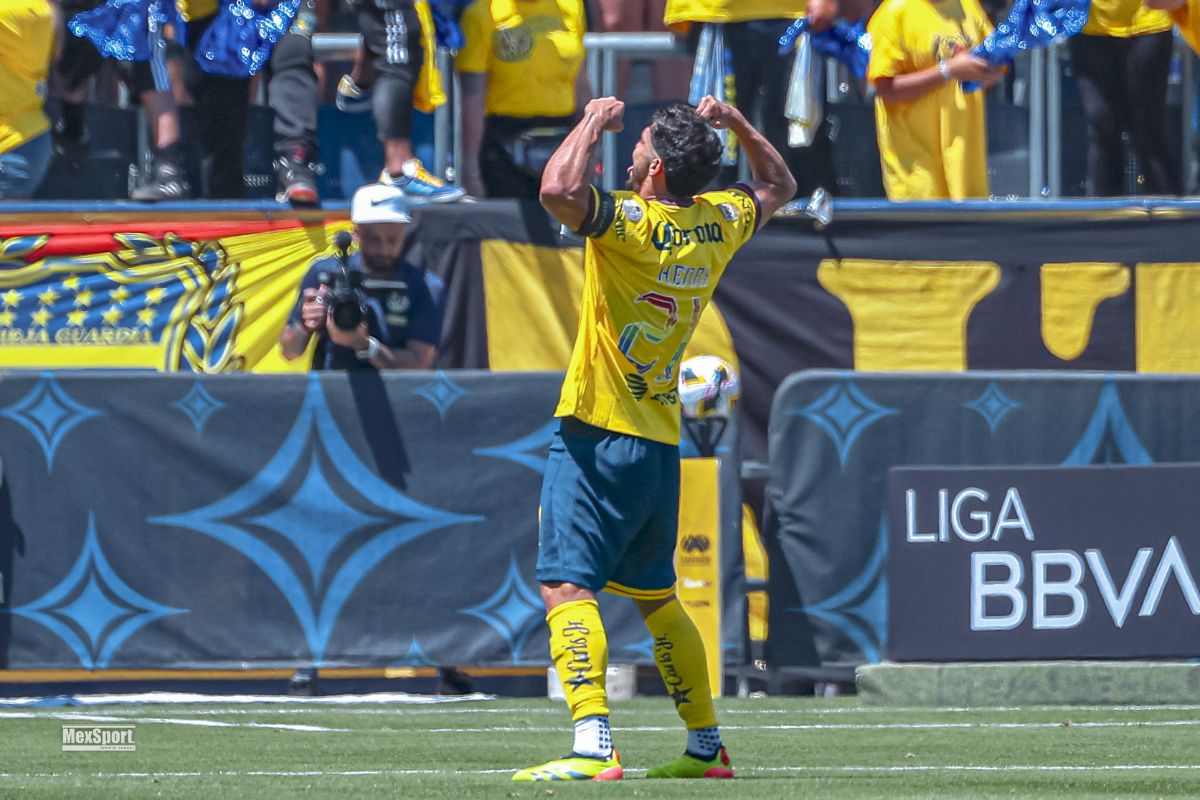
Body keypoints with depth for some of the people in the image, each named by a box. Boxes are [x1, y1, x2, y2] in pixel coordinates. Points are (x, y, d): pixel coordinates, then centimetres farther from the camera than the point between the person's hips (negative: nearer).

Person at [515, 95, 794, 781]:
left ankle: (595, 746, -26)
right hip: (662, 441, 8)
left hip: (598, 435, -8)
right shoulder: (717, 224, 6)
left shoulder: (630, 224, -15)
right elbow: (779, 187, 27)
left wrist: (595, 122, -16)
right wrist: (736, 124, 18)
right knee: (654, 596, 20)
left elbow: (558, 189, -34)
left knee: (566, 587, -13)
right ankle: (707, 746, 25)